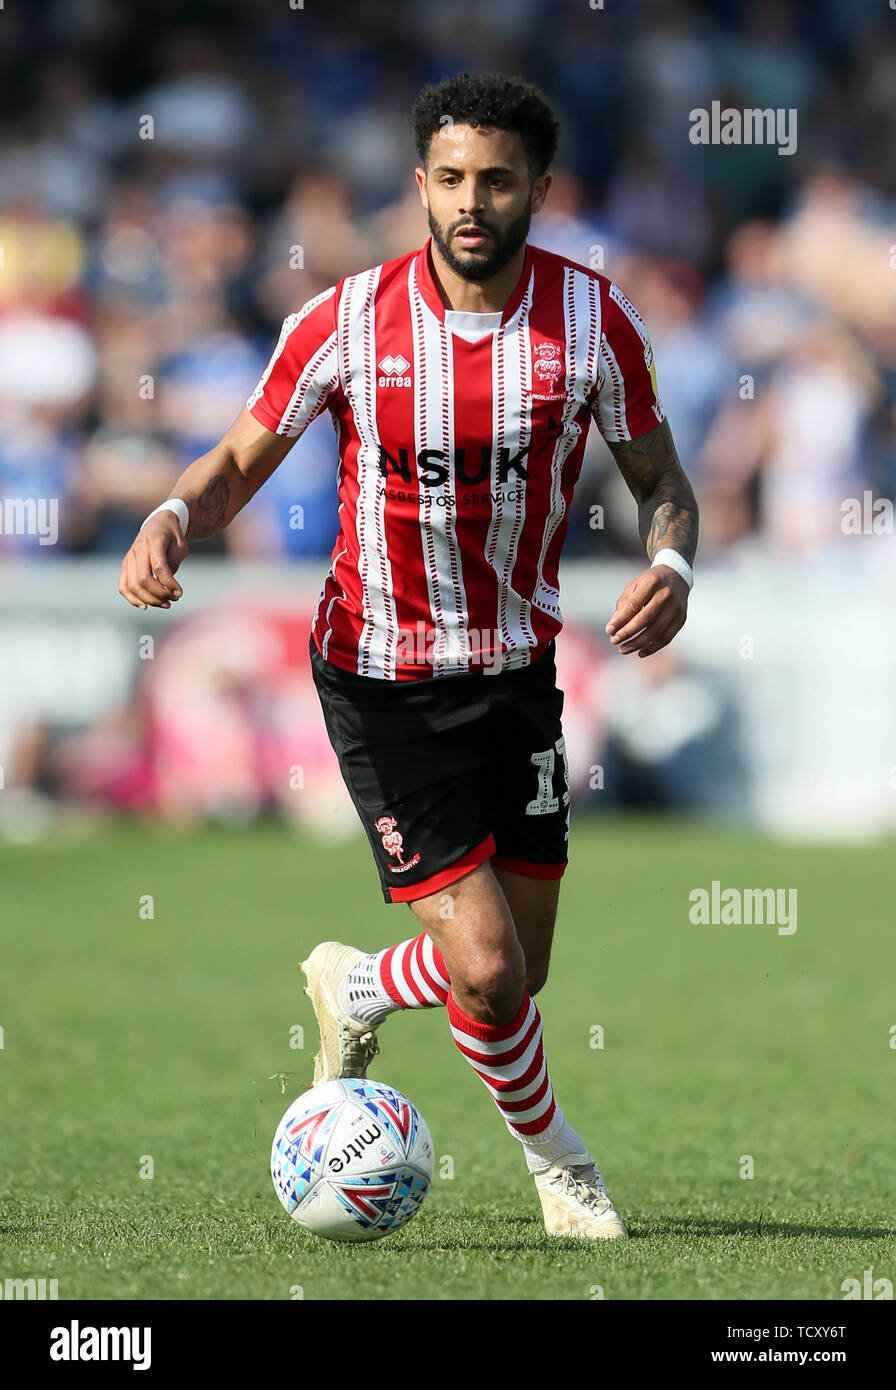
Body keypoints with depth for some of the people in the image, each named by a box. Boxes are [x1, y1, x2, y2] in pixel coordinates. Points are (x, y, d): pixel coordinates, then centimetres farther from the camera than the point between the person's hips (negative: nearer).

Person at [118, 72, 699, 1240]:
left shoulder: (593, 319, -9)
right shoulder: (347, 320, -14)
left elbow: (659, 479, 2)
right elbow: (242, 460, -1)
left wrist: (671, 566, -20)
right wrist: (172, 520, -23)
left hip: (516, 666, 3)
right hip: (381, 679, -3)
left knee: (519, 975, 6)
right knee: (489, 970, -13)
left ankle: (357, 989, 40)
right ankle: (554, 1156, 17)